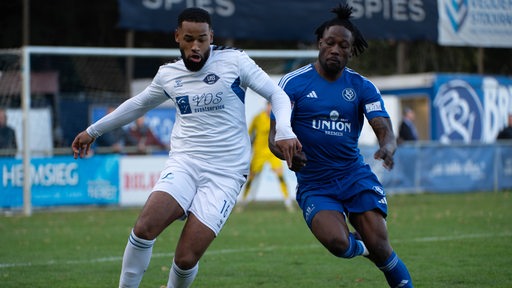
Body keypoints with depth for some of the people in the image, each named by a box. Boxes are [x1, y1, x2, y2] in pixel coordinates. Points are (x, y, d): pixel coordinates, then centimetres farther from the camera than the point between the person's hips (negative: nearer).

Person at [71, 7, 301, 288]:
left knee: (186, 259, -14)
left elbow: (277, 94, 2)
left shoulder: (234, 61, -2)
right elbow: (138, 105, 28)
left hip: (225, 173, -3)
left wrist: (283, 131, -17)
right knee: (145, 226, -25)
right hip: (184, 163, 3)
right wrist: (93, 130, 35)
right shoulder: (168, 74, 10)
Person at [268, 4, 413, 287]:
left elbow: (384, 129, -7)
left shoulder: (362, 87, 2)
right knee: (337, 242, -26)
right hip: (314, 184, -1)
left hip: (356, 176, 2)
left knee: (379, 247, -14)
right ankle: (359, 246, 11)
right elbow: (274, 135, -5)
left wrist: (387, 148, -33)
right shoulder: (294, 83, -3)